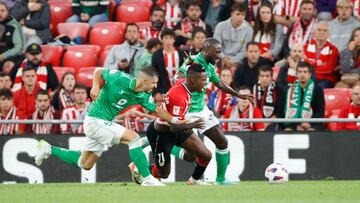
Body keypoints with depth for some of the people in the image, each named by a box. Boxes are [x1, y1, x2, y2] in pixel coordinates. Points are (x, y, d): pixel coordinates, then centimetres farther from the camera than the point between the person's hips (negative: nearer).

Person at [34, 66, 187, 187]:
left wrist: (175, 120, 3)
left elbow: (157, 110, 10)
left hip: (105, 124, 8)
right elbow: (98, 71, -6)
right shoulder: (120, 78, -20)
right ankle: (148, 179, -16)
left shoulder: (142, 96, -2)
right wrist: (96, 86, -22)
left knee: (85, 164, 18)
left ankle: (49, 149, 31)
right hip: (95, 120, -8)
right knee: (133, 137, -20)